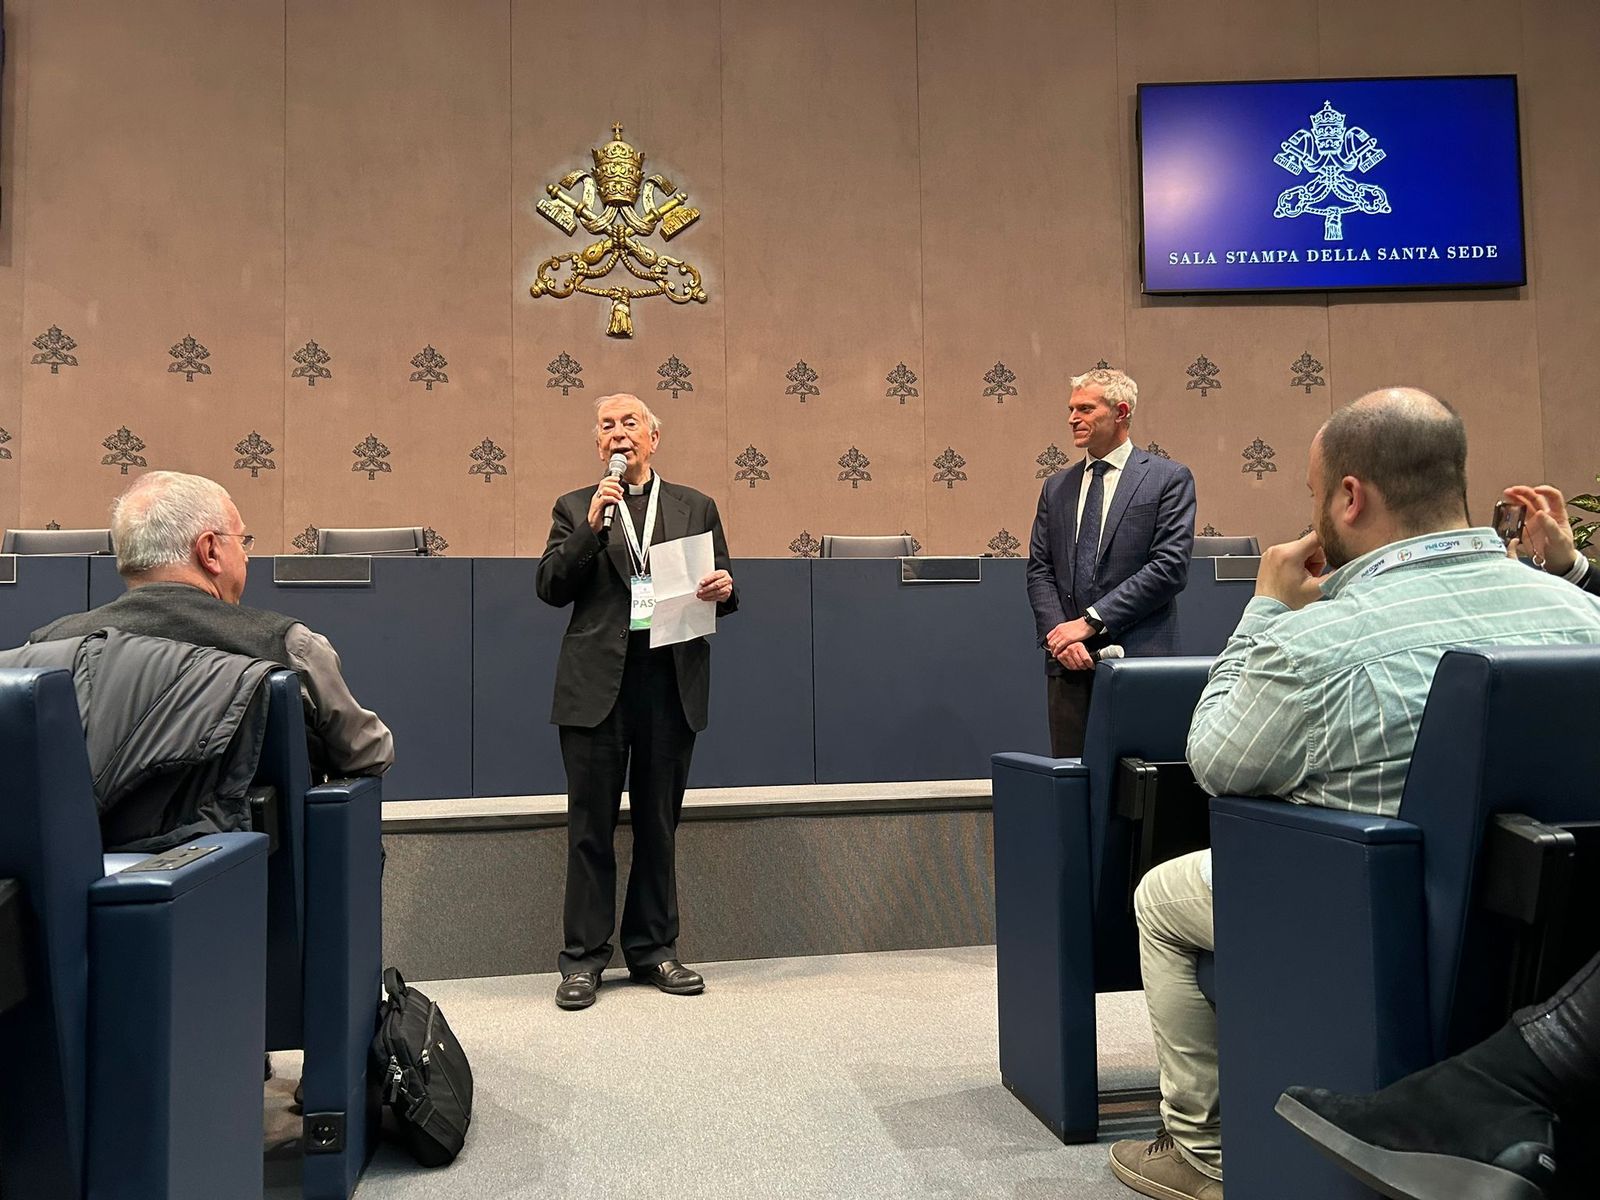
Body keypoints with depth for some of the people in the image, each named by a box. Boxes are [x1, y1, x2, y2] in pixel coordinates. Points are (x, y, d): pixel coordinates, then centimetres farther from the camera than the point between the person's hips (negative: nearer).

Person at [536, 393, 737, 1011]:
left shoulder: (696, 507, 13)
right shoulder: (575, 508, 9)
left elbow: (719, 585, 13)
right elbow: (551, 588, -1)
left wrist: (723, 590, -10)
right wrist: (592, 526, -12)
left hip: (672, 681, 1)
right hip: (597, 682, -1)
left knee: (658, 822, 11)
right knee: (590, 826, 4)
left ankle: (653, 949, 25)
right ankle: (584, 957, 16)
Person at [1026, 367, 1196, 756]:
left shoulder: (1169, 478, 1)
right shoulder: (1057, 487, 15)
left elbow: (1170, 567, -9)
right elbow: (1039, 571, 11)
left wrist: (1091, 621, -13)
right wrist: (1058, 634, -7)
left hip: (1138, 659, -4)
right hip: (1068, 662, 4)